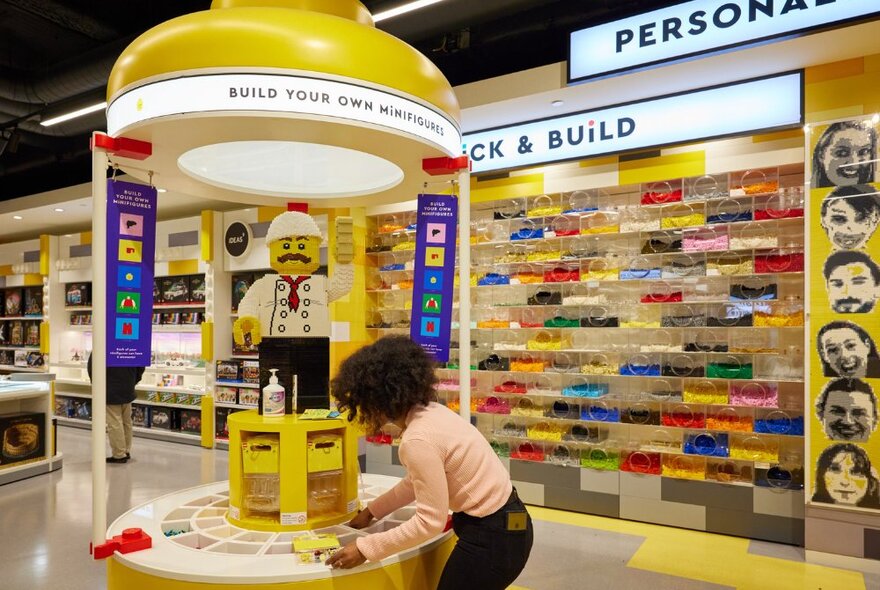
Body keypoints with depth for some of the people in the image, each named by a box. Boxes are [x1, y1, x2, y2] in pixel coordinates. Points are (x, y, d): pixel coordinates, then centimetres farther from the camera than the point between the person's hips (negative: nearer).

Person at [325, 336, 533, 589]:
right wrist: (371, 510, 20)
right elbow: (418, 481, 16)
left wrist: (365, 548, -14)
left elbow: (430, 521, -21)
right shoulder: (429, 411, 2)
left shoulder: (418, 440, -26)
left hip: (492, 537, -9)